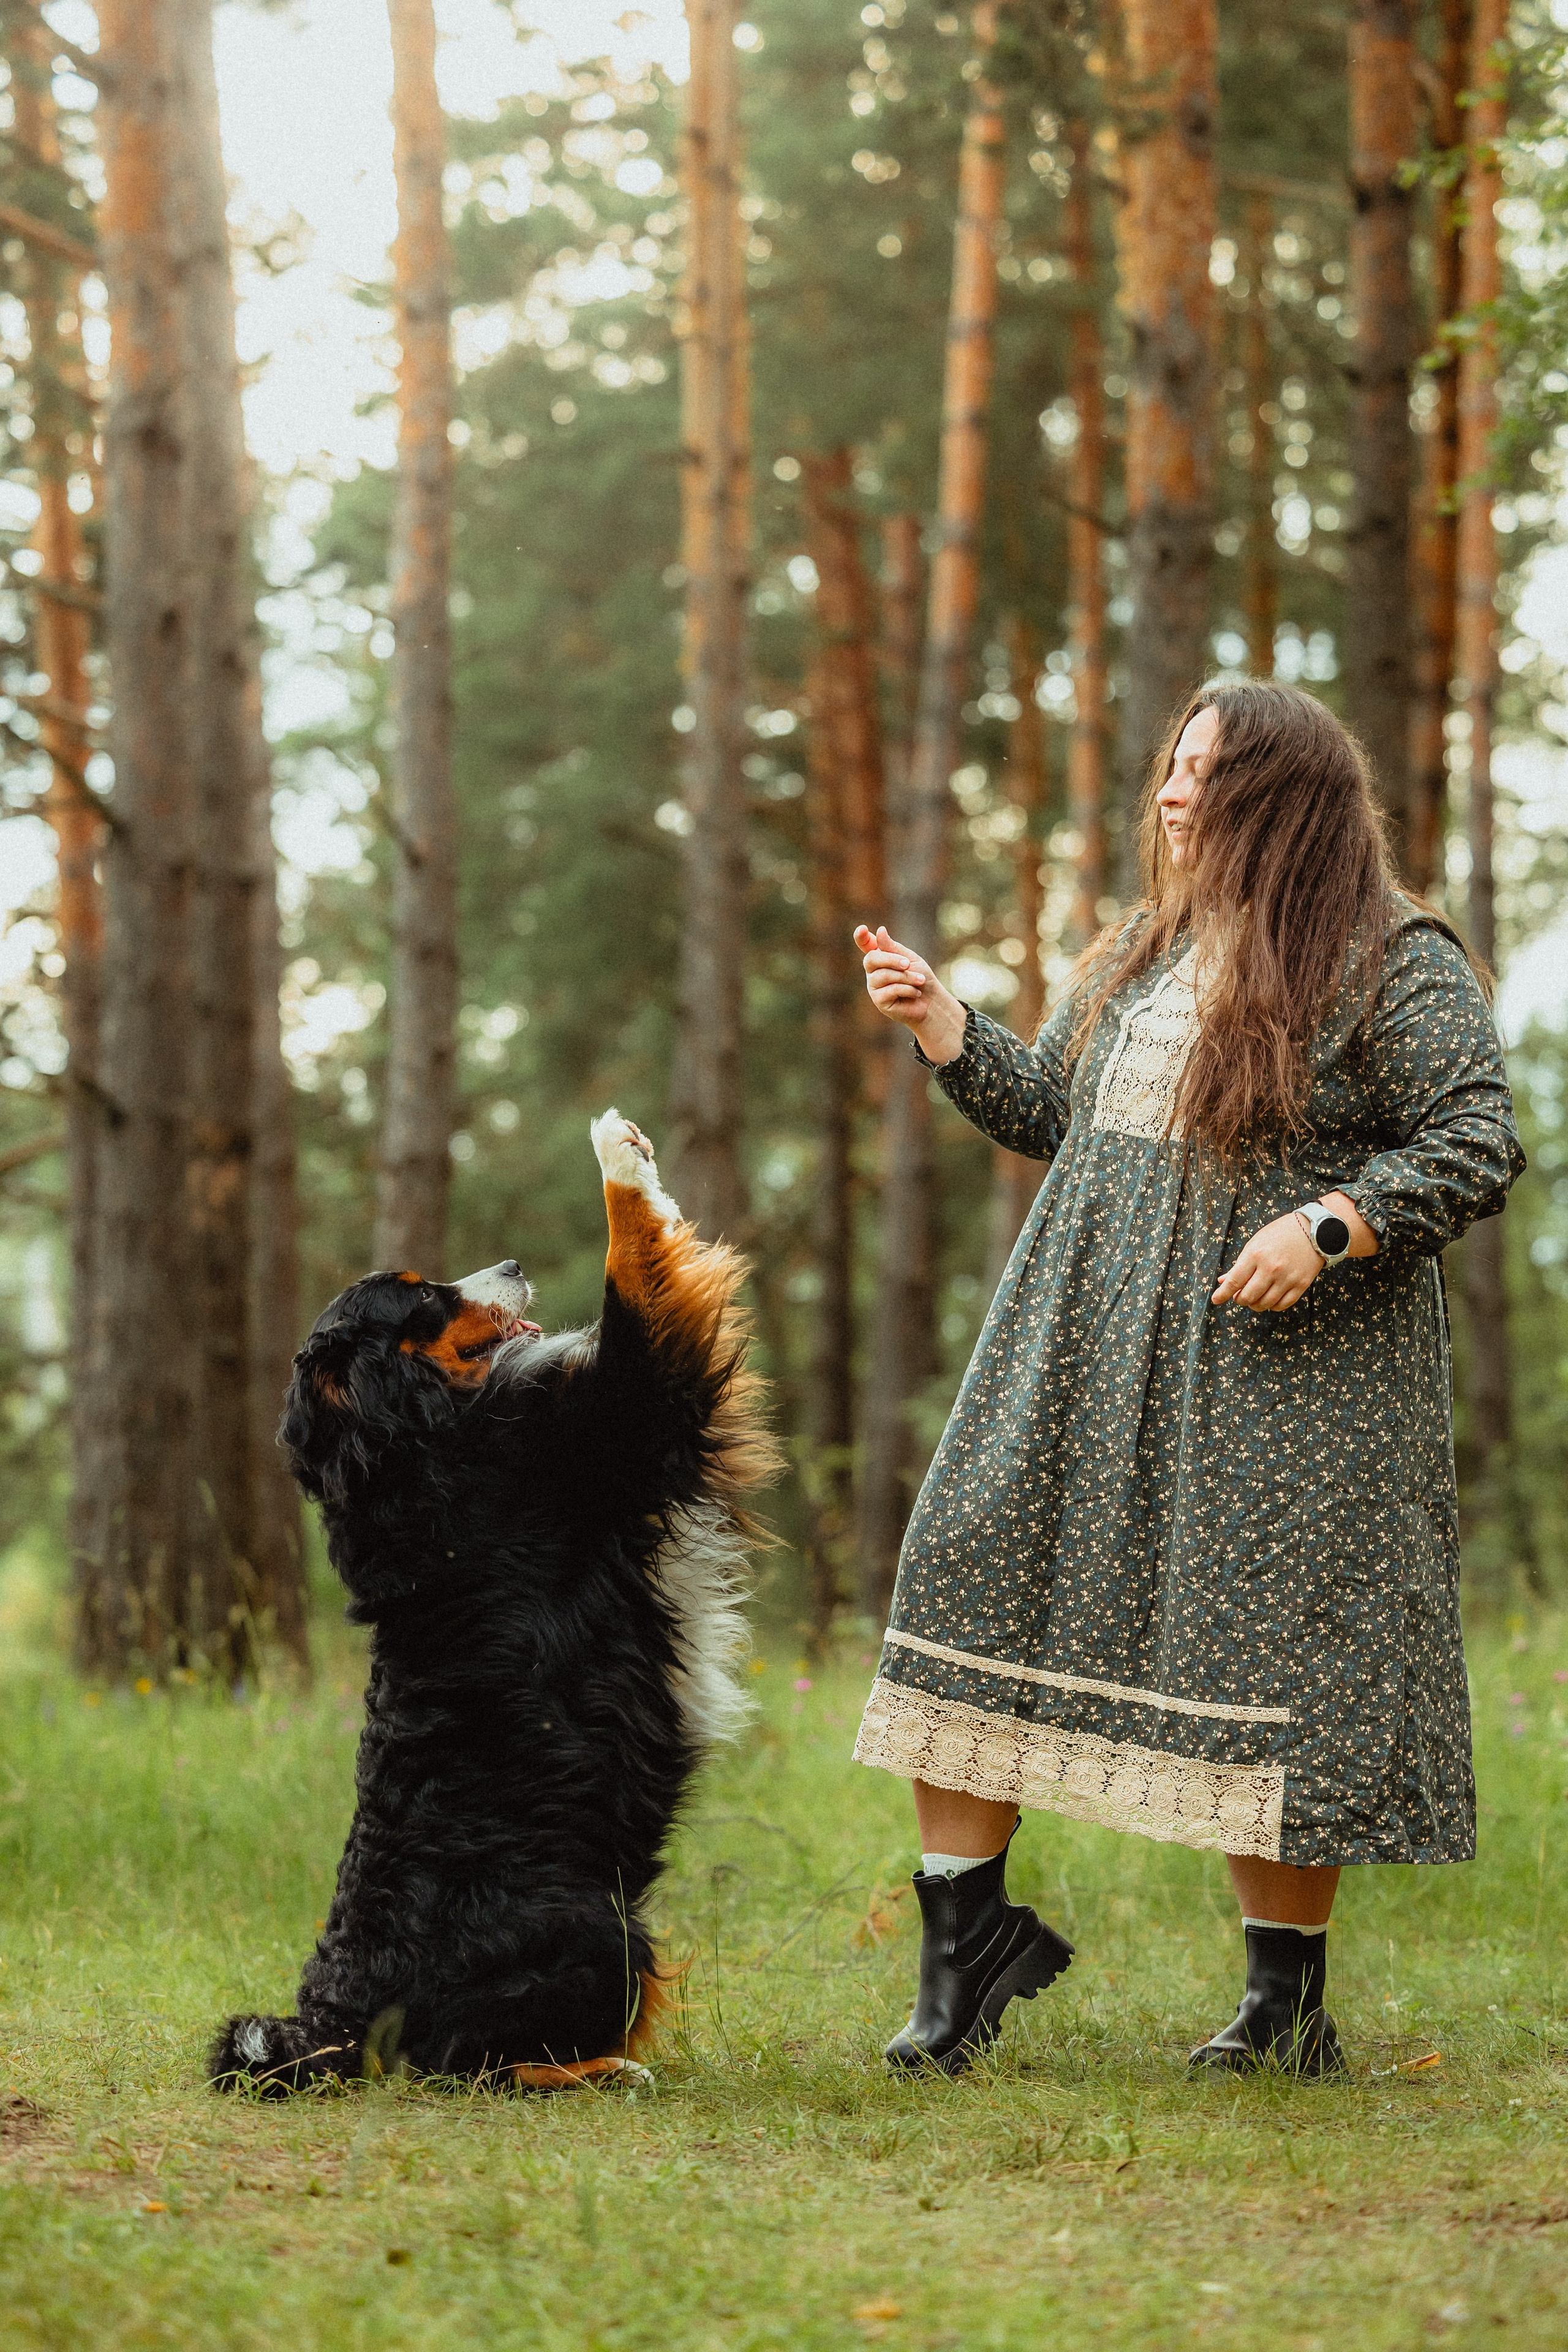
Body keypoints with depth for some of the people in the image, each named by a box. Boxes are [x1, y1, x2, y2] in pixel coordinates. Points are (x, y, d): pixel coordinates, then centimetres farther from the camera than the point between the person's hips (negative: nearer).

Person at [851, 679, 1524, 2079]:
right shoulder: (1145, 955, 15)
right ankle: (968, 1932, 7)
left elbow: (1478, 1148, -10)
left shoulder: (1397, 967, -6)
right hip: (1086, 1348, 6)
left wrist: (1325, 1228, -20)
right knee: (972, 1575, -3)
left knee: (1259, 1654, -4)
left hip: (1281, 1372, -6)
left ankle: (1288, 1996, 11)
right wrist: (945, 1028, 11)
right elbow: (1057, 1114, 22)